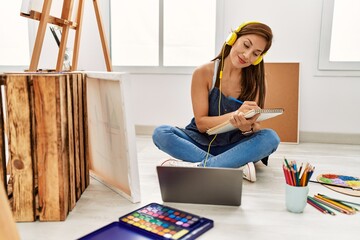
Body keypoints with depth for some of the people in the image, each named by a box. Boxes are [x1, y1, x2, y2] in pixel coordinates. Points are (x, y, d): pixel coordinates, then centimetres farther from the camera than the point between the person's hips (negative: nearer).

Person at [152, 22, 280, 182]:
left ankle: (198, 166, -31)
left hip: (234, 147, 1)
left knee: (270, 138, -27)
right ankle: (236, 167, -32)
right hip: (201, 143, 0)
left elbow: (255, 126, -9)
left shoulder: (256, 81, -4)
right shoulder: (203, 73, -10)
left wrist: (247, 128, -34)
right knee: (160, 133, -26)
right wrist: (235, 115, -30)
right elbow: (201, 123, -12)